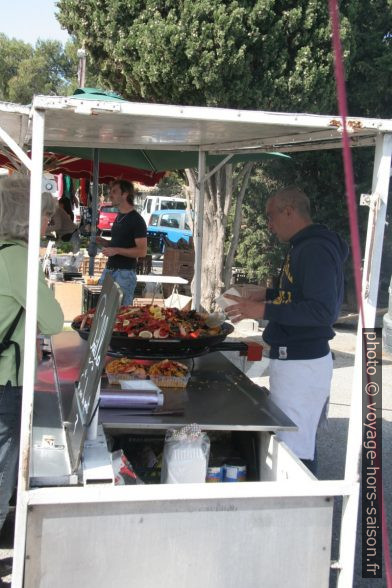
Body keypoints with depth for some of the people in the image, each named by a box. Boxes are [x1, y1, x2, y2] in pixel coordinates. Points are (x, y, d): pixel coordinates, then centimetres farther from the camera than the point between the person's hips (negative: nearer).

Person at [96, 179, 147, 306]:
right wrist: (103, 241, 11)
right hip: (109, 270, 9)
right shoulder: (119, 217, 17)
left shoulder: (136, 220, -11)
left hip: (125, 273, -9)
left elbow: (142, 251, -17)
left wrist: (116, 250, -23)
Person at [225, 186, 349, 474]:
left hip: (302, 364, -11)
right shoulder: (305, 246, 15)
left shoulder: (315, 250, -16)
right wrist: (270, 294, 16)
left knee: (294, 452, -8)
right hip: (293, 357, 11)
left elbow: (323, 310, -25)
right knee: (300, 444, 17)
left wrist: (265, 310, -25)